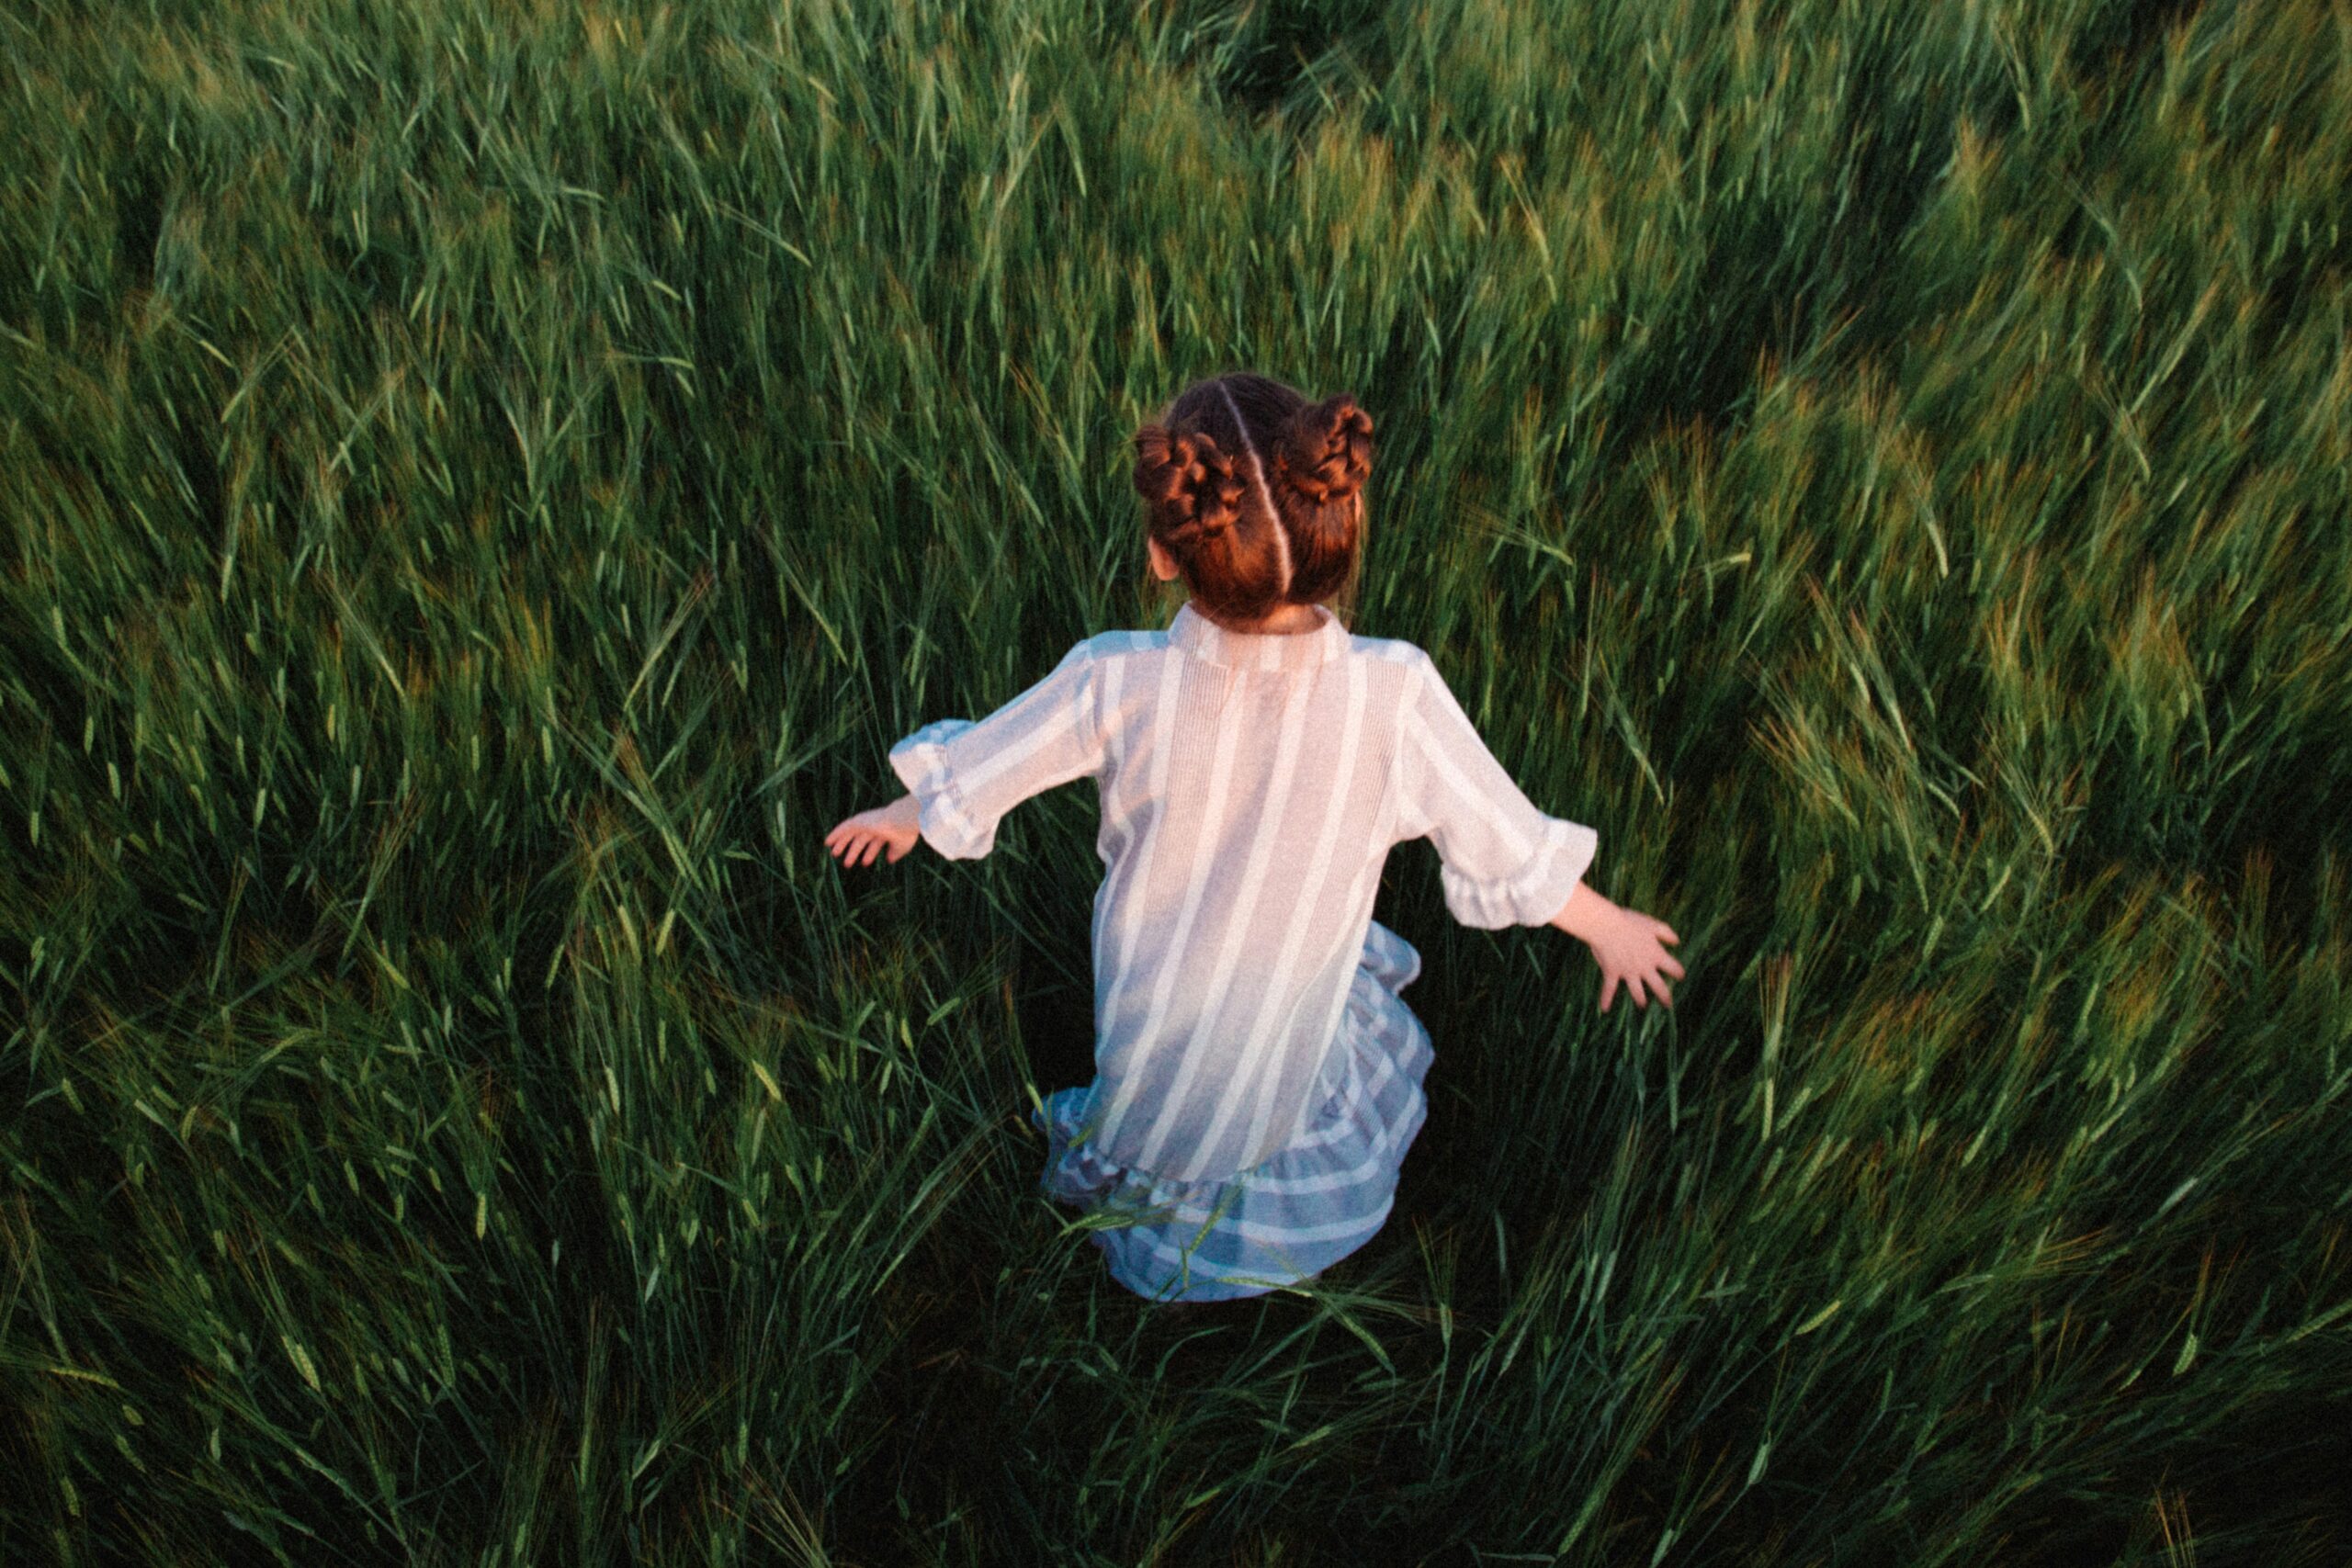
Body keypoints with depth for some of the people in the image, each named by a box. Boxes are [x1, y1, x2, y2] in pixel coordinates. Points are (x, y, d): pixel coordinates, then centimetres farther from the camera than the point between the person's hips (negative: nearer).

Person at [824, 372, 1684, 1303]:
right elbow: (1512, 855, -20)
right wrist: (1607, 925, 0)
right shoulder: (1392, 695, -34)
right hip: (1286, 1021, 0)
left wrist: (900, 818, 8)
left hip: (1147, 1004, 0)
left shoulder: (1117, 682, -32)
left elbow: (964, 780, -15)